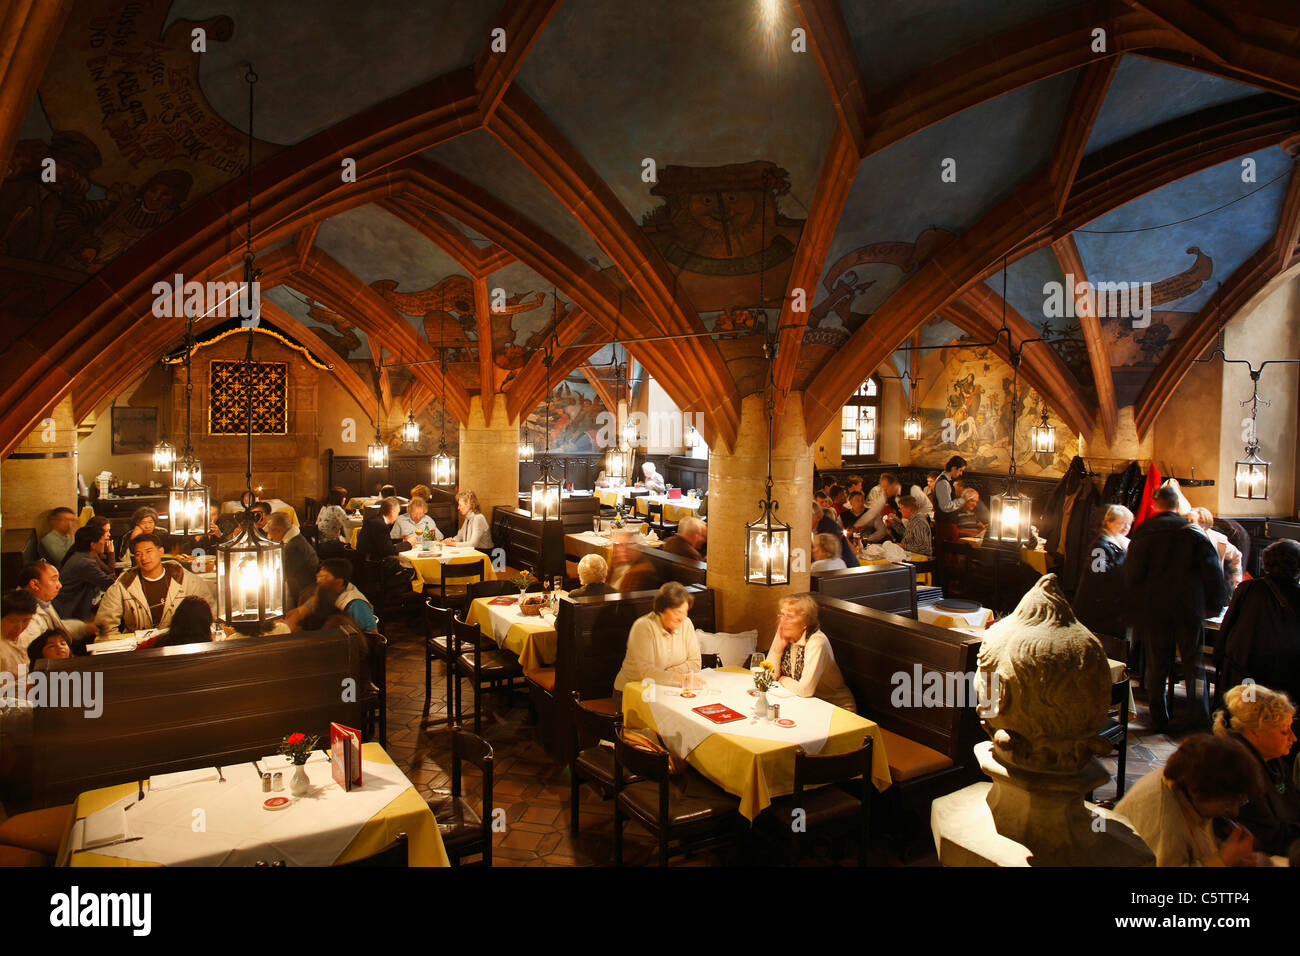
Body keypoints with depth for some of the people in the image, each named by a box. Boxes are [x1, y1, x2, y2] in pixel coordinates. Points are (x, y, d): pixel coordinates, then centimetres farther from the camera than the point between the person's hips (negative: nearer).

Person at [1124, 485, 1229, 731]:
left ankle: (1159, 719, 16)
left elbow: (1131, 575, -5)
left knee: (1157, 666, 9)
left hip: (1153, 609, 0)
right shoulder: (1194, 532, -5)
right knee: (1194, 664, 11)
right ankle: (1200, 720, 14)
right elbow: (1213, 571, -3)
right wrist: (1214, 605, 8)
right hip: (1190, 609, 0)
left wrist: (1136, 608, 4)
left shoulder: (1142, 533, -6)